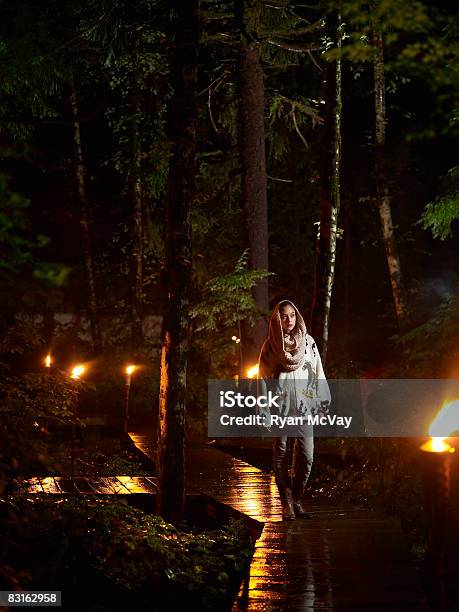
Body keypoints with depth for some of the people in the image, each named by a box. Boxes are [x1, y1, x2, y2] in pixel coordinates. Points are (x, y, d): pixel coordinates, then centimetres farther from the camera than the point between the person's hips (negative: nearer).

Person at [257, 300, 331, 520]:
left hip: (303, 407, 2)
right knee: (281, 456, 0)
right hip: (280, 408, -2)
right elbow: (263, 378, 4)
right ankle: (286, 503, 6)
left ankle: (297, 500, 8)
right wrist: (265, 412, -3)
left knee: (306, 456, -6)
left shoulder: (308, 342, 10)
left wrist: (323, 403, 3)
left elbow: (318, 374, 10)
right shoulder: (270, 346, 4)